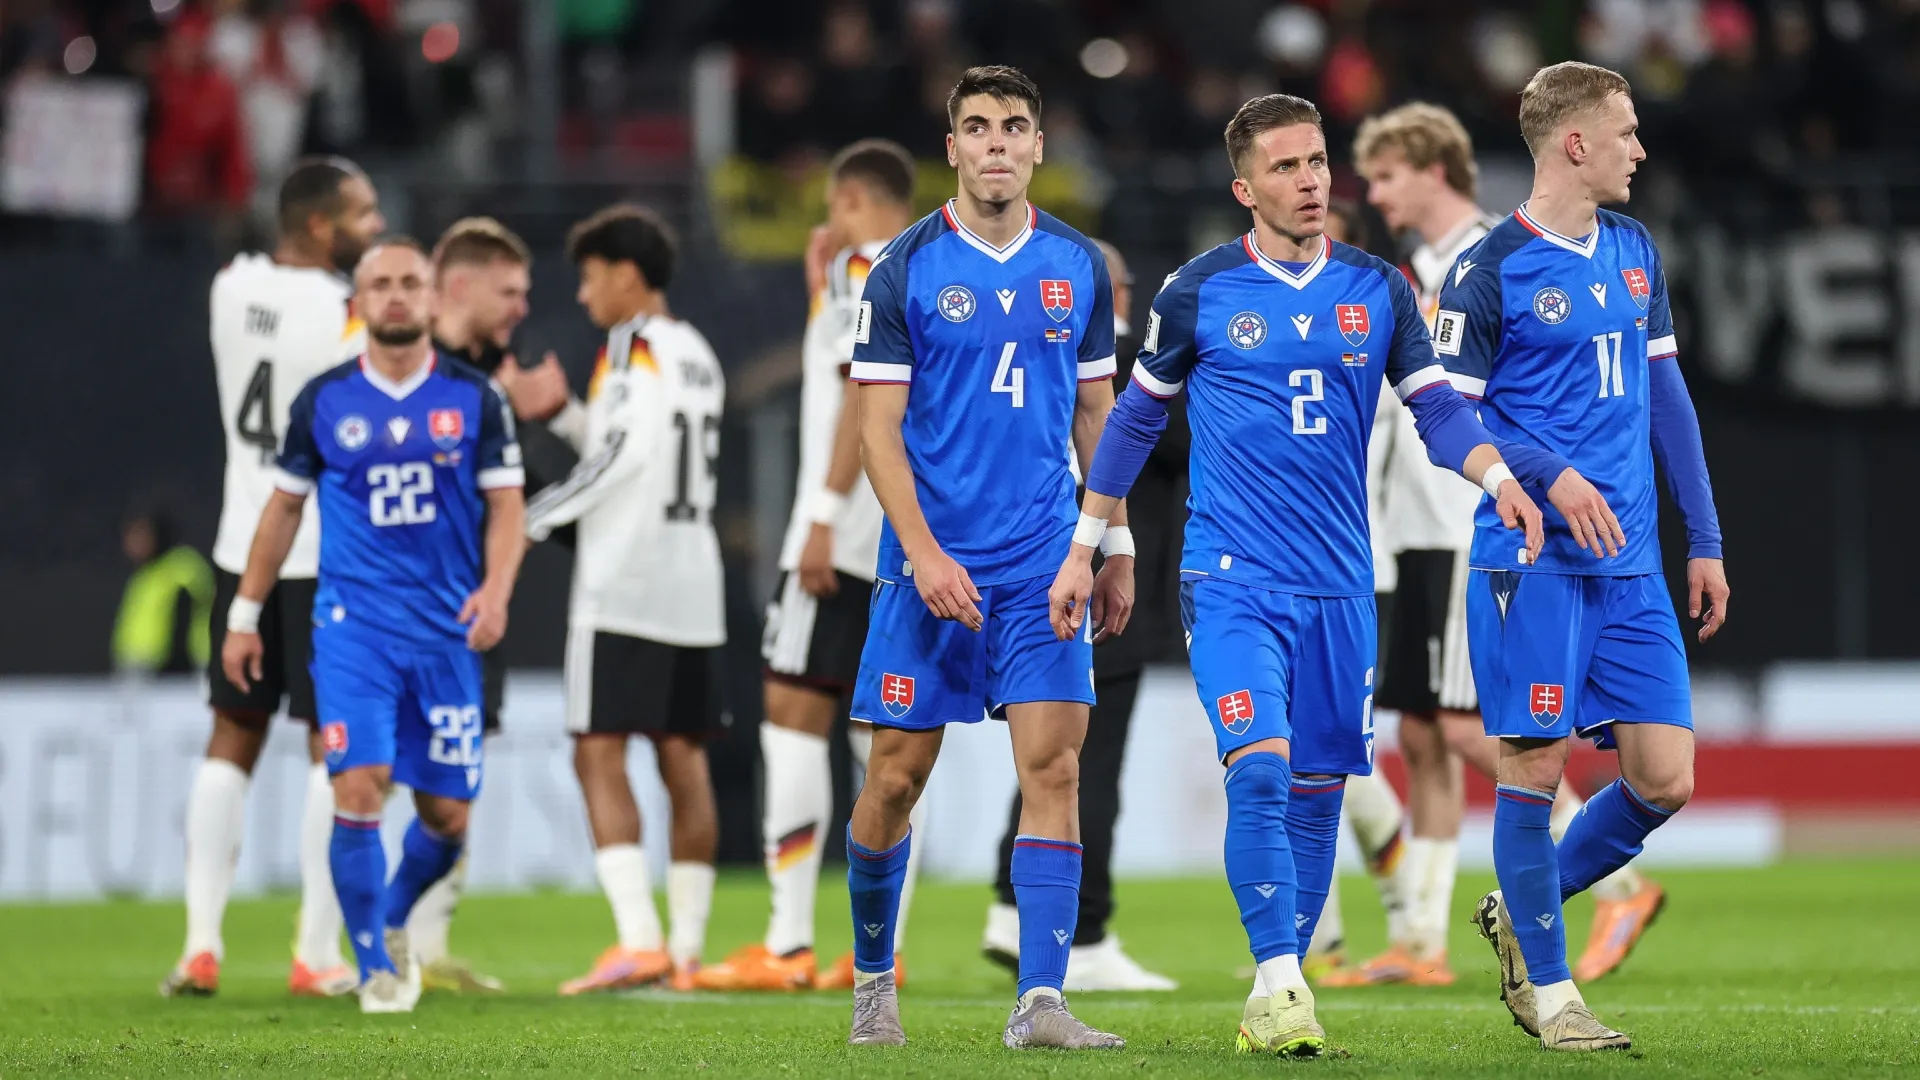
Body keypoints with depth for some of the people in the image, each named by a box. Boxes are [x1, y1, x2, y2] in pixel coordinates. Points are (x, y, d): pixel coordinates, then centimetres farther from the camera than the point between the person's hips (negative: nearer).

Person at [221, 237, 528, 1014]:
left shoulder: (473, 398, 4)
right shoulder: (324, 402, 4)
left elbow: (506, 506, 4)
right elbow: (284, 507, 12)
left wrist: (496, 589, -14)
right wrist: (245, 614, 12)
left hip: (447, 630, 1)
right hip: (354, 624, -1)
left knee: (447, 815, 4)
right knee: (360, 788, -16)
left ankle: (393, 921, 34)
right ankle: (375, 967, -3)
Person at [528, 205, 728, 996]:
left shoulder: (634, 348, -7)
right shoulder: (698, 355, 16)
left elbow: (616, 459, -15)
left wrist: (527, 521, -7)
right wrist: (562, 412, 12)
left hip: (623, 590, -8)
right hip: (694, 590, 8)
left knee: (600, 756, -8)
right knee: (683, 761, 9)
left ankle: (638, 940, -19)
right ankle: (687, 947, 10)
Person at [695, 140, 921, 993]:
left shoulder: (864, 269, -5)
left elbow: (864, 390, -17)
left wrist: (824, 516, -19)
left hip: (850, 537, -8)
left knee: (794, 715, -8)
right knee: (884, 736, 9)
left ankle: (787, 947, -14)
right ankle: (885, 950, 6)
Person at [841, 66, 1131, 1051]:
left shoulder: (1077, 266, 7)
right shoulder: (907, 268, -3)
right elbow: (878, 427, -5)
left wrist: (1119, 548, 12)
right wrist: (924, 553, -15)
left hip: (1043, 562, 2)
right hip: (930, 559, -2)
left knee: (1053, 765, -9)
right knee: (898, 775, 2)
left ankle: (1039, 1003, -11)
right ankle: (871, 979, 22)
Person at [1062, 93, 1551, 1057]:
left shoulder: (1377, 290, 6)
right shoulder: (1200, 291, 0)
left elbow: (1437, 408, 4)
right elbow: (1137, 416, 11)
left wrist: (1501, 480, -17)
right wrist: (1085, 546, 12)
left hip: (1338, 581, 3)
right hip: (1231, 576, -3)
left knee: (1317, 792, 6)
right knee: (1260, 768, -20)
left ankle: (1279, 1000, 16)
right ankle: (1276, 986, -18)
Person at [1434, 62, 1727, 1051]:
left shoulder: (1634, 253, 13)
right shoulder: (1487, 272, -7)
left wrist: (1705, 539, 15)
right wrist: (1551, 476, -20)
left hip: (1630, 564, 6)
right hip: (1530, 561, -6)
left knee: (1664, 778, -1)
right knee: (1536, 766, -5)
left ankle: (1522, 911, 20)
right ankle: (1549, 990, 7)